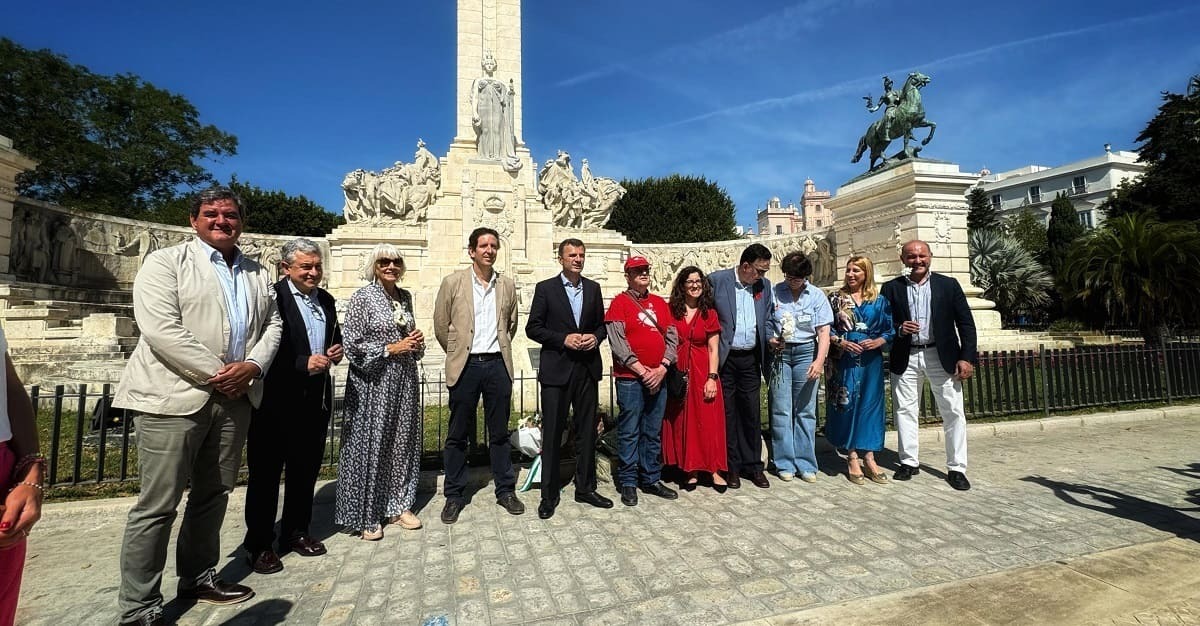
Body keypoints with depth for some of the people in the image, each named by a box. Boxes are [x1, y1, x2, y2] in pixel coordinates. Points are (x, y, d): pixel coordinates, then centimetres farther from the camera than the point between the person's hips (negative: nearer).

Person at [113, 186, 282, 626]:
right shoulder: (166, 262, -3)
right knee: (158, 505, 1)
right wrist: (215, 373, -15)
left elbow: (272, 324, 10)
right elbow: (160, 329, -14)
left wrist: (252, 366, -8)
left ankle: (199, 578, 31)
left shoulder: (258, 274, 14)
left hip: (235, 398, 6)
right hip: (175, 397, -5)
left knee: (214, 495, 16)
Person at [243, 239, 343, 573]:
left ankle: (296, 531, 32)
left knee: (306, 469, 16)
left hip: (316, 398, 7)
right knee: (266, 473, 7)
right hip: (276, 399, -7)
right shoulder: (271, 297, -12)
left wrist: (337, 350, 1)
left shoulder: (325, 299, 11)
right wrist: (304, 364, -23)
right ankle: (260, 544, 21)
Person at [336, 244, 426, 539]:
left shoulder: (405, 297, 10)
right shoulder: (362, 298, -8)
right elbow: (352, 346, -11)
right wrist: (391, 349, -16)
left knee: (403, 440, 11)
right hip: (373, 383, -6)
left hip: (404, 380, 6)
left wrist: (416, 341, 1)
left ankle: (398, 505, 26)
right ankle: (366, 516, 17)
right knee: (370, 445, 2)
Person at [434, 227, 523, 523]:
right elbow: (441, 326, 4)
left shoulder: (507, 285, 7)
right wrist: (458, 354, 10)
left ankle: (505, 490, 25)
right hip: (465, 366, -2)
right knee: (458, 434, 8)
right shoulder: (453, 282, -1)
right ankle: (454, 495, 23)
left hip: (497, 364, 2)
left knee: (499, 432, 12)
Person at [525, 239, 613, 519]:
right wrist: (564, 339, -15)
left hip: (587, 369, 4)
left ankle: (585, 488, 26)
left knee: (587, 432, 12)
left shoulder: (593, 288, 10)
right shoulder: (546, 288, -1)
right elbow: (533, 328, -4)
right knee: (552, 434, 3)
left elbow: (601, 324, 15)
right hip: (557, 370, -3)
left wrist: (595, 337, -6)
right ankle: (549, 494, 17)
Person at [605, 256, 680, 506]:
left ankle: (651, 479, 24)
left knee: (654, 432, 12)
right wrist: (641, 370, -14)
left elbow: (672, 337, 9)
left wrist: (662, 368, -5)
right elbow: (617, 341, -11)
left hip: (658, 378, 5)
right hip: (630, 379, -5)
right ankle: (628, 483, 13)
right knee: (629, 432, 1)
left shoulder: (660, 303, 14)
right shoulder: (619, 302, -2)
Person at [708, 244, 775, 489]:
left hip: (751, 358, 4)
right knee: (728, 412, 5)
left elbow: (767, 318, 17)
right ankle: (732, 466, 18)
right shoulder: (717, 280, -7)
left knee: (752, 412, 9)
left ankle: (753, 465, 22)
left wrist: (770, 338, 0)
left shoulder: (764, 285, 7)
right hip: (724, 358, -4)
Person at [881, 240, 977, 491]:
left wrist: (967, 357, -5)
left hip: (942, 357, 0)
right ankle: (909, 461, 19)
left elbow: (966, 323, 2)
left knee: (953, 411, 2)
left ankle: (956, 468, 14)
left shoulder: (948, 285, 4)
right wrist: (899, 329, -17)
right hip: (905, 358, 1)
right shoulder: (891, 288, 4)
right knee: (905, 410, 6)